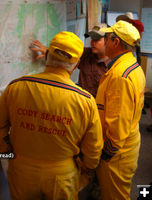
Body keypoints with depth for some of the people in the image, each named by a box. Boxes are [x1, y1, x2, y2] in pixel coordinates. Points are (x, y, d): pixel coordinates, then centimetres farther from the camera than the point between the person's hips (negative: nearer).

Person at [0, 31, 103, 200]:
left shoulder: (15, 87, -17)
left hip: (21, 172, 1)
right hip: (61, 175, 0)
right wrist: (88, 167, 13)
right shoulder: (86, 100, -20)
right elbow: (93, 147, -8)